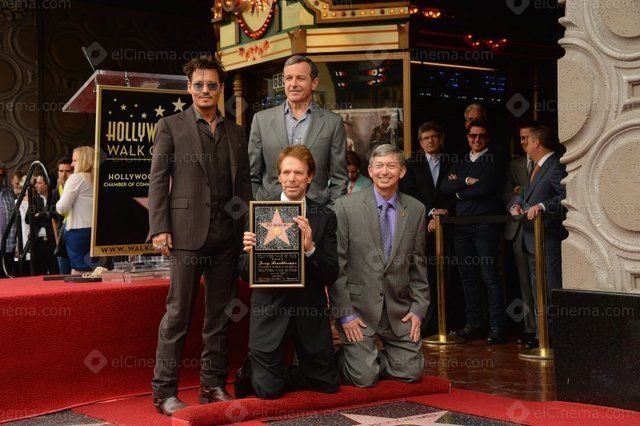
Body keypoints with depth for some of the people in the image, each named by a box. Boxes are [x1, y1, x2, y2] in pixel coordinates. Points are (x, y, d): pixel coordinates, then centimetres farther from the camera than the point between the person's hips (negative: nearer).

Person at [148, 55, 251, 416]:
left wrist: (248, 229, 7)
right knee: (178, 312, -3)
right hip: (187, 233, -4)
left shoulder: (237, 133, 15)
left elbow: (244, 184, 15)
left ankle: (214, 384, 16)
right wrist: (159, 228, -9)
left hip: (227, 235, 4)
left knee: (220, 313, 8)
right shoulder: (171, 126, 4)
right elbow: (158, 180, 0)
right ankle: (165, 390, 3)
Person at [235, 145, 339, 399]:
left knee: (328, 383, 9)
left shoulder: (325, 218, 0)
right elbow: (246, 275, 0)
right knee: (268, 390, -6)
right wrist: (249, 253, -21)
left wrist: (310, 247, -23)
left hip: (310, 313, 2)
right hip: (270, 311, -2)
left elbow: (331, 276, -6)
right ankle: (251, 373, 28)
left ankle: (259, 374, 30)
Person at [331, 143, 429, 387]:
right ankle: (340, 359, 23)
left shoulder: (416, 210, 4)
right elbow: (336, 264, -7)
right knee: (364, 378, -9)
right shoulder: (346, 207, -7)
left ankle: (371, 359, 28)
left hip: (399, 309, 4)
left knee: (411, 372, 0)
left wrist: (419, 308, 2)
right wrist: (345, 314, -10)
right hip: (358, 306, -4)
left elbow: (418, 264, 10)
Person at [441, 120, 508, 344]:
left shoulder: (494, 161, 0)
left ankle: (497, 326, -4)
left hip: (485, 224, -6)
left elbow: (486, 188, -13)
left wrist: (459, 190, 0)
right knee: (467, 276, 8)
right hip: (462, 225, 6)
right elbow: (445, 187, 4)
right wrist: (467, 181, -10)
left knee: (491, 277, -7)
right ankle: (473, 323, 16)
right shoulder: (460, 163, 18)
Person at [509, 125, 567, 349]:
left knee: (554, 293, -7)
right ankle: (542, 335, 21)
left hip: (549, 239, -10)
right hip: (532, 239, 10)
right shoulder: (535, 168, 20)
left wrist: (542, 206, -30)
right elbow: (523, 195, 26)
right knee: (538, 294, 14)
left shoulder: (556, 167, -12)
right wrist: (516, 205, 5)